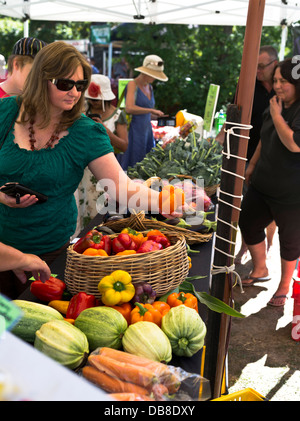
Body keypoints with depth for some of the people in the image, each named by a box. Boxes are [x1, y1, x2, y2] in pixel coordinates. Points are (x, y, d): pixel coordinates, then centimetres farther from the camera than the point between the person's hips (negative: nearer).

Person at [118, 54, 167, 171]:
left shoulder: (150, 87, 15)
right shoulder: (132, 84, -8)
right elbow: (129, 108, -24)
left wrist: (152, 115, 11)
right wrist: (152, 110, -21)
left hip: (147, 129, 8)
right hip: (134, 130, -8)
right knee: (132, 166, -6)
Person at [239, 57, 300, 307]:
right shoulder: (275, 106, 7)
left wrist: (276, 116, -22)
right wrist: (252, 165, 23)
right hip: (262, 184, 8)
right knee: (248, 223, 17)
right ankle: (260, 271, 39)